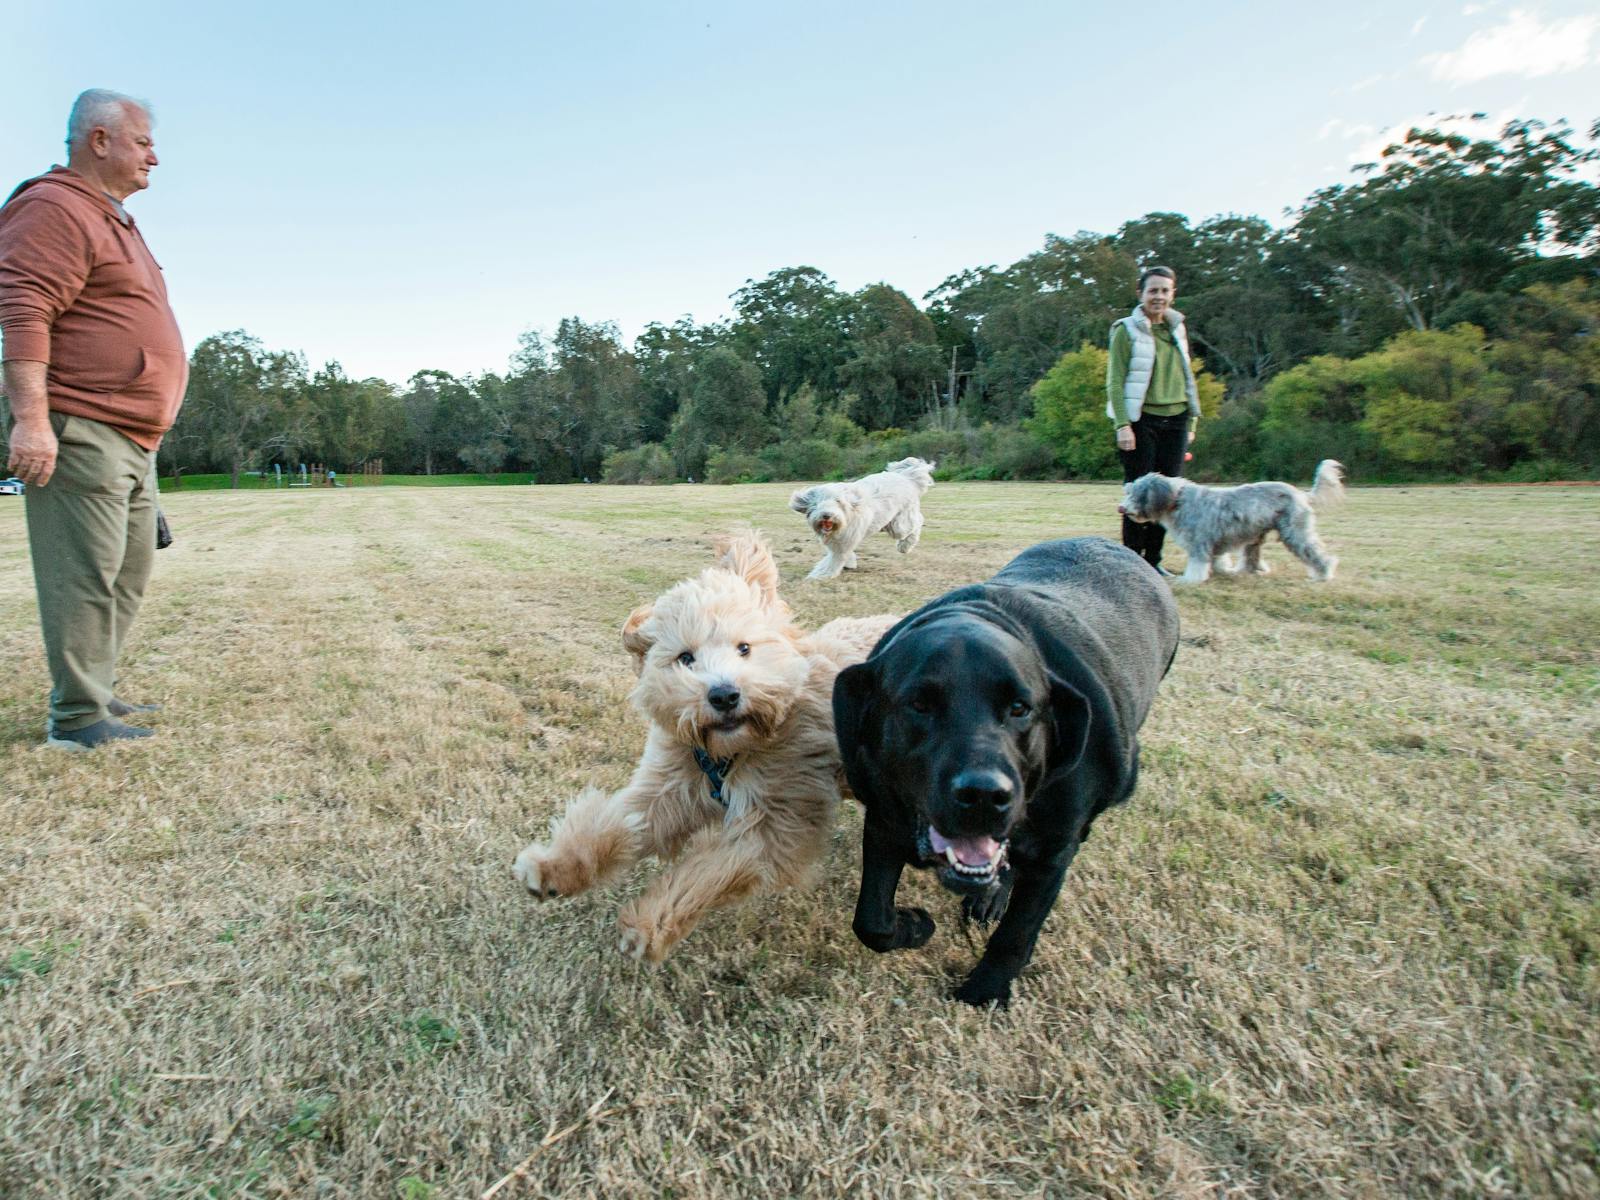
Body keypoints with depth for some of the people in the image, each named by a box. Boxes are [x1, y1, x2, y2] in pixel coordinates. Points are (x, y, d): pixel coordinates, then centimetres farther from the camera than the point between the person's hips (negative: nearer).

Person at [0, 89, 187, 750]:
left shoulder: (114, 221, 24)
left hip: (132, 439, 10)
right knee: (86, 572, -9)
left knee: (130, 571, 13)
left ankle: (95, 692, 23)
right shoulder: (55, 209, -8)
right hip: (80, 433, -10)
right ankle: (77, 717, -2)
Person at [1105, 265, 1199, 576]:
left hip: (1174, 420, 6)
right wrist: (1122, 424, -17)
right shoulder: (1127, 330, -3)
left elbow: (1186, 378, 19)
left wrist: (1191, 422, 15)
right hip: (1142, 420, -5)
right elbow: (1115, 382, -8)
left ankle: (1153, 559, 13)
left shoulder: (1177, 329, 15)